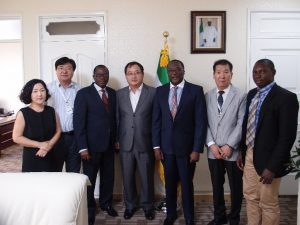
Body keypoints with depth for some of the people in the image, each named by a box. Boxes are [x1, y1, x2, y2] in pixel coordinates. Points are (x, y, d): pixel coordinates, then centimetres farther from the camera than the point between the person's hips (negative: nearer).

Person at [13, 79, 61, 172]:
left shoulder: (51, 111, 2)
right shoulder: (23, 113, -8)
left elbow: (58, 131, 5)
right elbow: (16, 137, -9)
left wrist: (49, 145, -13)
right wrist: (40, 144, -15)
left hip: (50, 157, 3)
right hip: (31, 158, -3)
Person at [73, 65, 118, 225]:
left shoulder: (113, 93, 8)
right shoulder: (83, 93, -8)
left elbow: (114, 117, 11)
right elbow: (78, 121, -12)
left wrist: (116, 139, 6)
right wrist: (82, 147, -17)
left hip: (109, 143, 4)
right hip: (92, 144, -4)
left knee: (108, 176, 13)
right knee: (90, 178, 9)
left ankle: (106, 203, 35)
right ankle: (90, 208, 28)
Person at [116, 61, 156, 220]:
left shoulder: (153, 93, -4)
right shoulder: (119, 94, 6)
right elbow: (116, 118, 7)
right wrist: (116, 140, 5)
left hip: (145, 144, -2)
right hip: (125, 144, 3)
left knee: (147, 178, 10)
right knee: (127, 177, 13)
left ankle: (147, 206, 31)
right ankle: (130, 205, 33)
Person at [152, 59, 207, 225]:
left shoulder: (196, 90, -5)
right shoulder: (160, 91, 4)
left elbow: (201, 122, -8)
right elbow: (156, 120, 5)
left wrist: (197, 149, -11)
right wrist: (156, 146, 0)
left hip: (186, 146, -2)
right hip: (166, 146, 3)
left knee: (186, 184, 10)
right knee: (170, 183, 15)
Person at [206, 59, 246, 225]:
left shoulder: (241, 96, -5)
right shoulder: (207, 96, 5)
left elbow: (241, 124, -9)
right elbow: (205, 123, 2)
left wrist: (229, 146, -15)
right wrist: (211, 144, -8)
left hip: (233, 151, -3)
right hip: (213, 151, 3)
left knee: (235, 187, 11)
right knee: (216, 186, 15)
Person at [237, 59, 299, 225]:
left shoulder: (286, 97, -16)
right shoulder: (252, 94, 8)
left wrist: (272, 167, -21)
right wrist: (242, 151, 12)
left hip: (267, 159, -7)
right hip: (250, 155, 7)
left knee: (268, 203, 9)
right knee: (250, 196, 19)